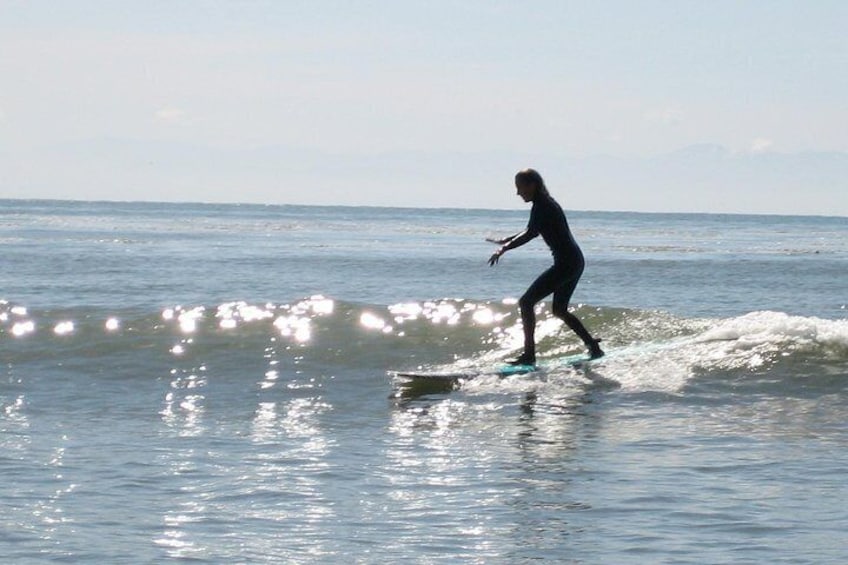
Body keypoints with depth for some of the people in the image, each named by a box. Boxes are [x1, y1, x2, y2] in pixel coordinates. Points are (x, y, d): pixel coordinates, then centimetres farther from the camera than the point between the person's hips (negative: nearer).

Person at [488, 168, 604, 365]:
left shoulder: (541, 206, -14)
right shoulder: (546, 203, 17)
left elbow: (530, 233, -28)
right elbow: (531, 232, 31)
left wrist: (504, 248, -33)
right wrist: (506, 241, 34)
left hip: (566, 263, -10)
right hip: (575, 261, 10)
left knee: (526, 302, -9)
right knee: (559, 310, 22)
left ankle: (529, 354, -12)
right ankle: (594, 346, 23)